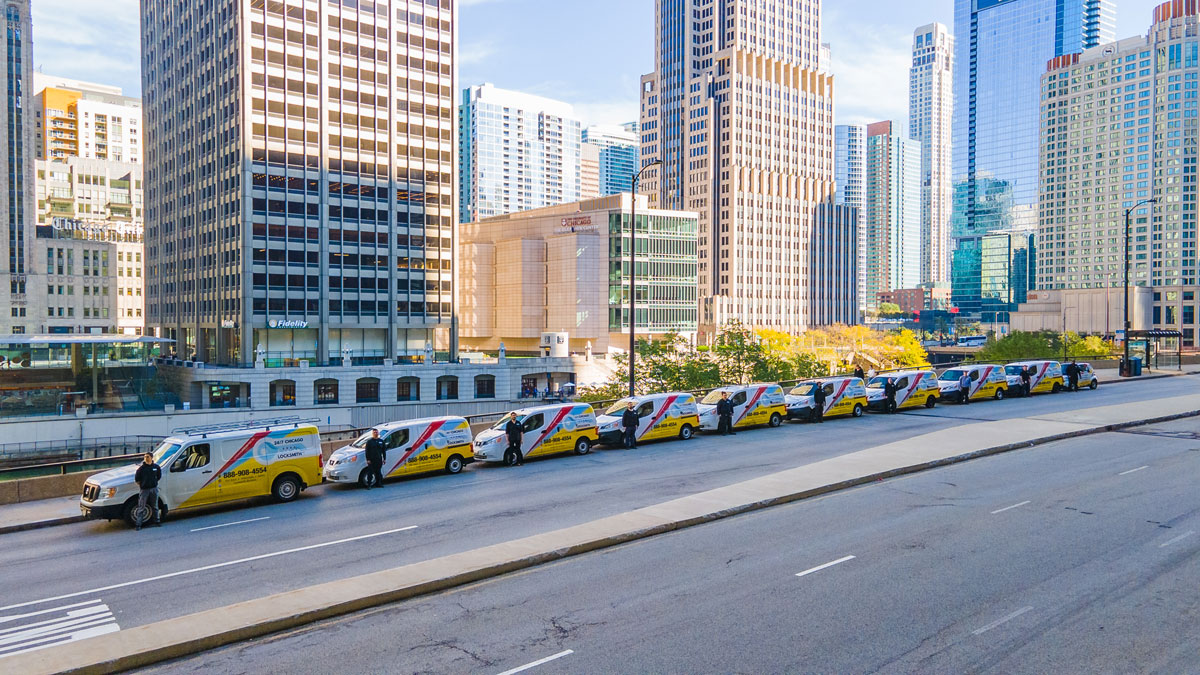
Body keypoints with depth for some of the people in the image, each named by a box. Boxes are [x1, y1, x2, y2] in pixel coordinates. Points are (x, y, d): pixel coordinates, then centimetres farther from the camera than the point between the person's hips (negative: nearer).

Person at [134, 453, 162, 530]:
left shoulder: (156, 467, 0)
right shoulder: (141, 468, -7)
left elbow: (159, 476, 15)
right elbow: (136, 479, -1)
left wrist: (154, 483, 9)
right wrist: (142, 485, 0)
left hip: (154, 489, 3)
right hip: (144, 490, -2)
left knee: (155, 507, 13)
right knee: (141, 508, -1)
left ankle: (156, 521, 23)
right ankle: (138, 524, 1)